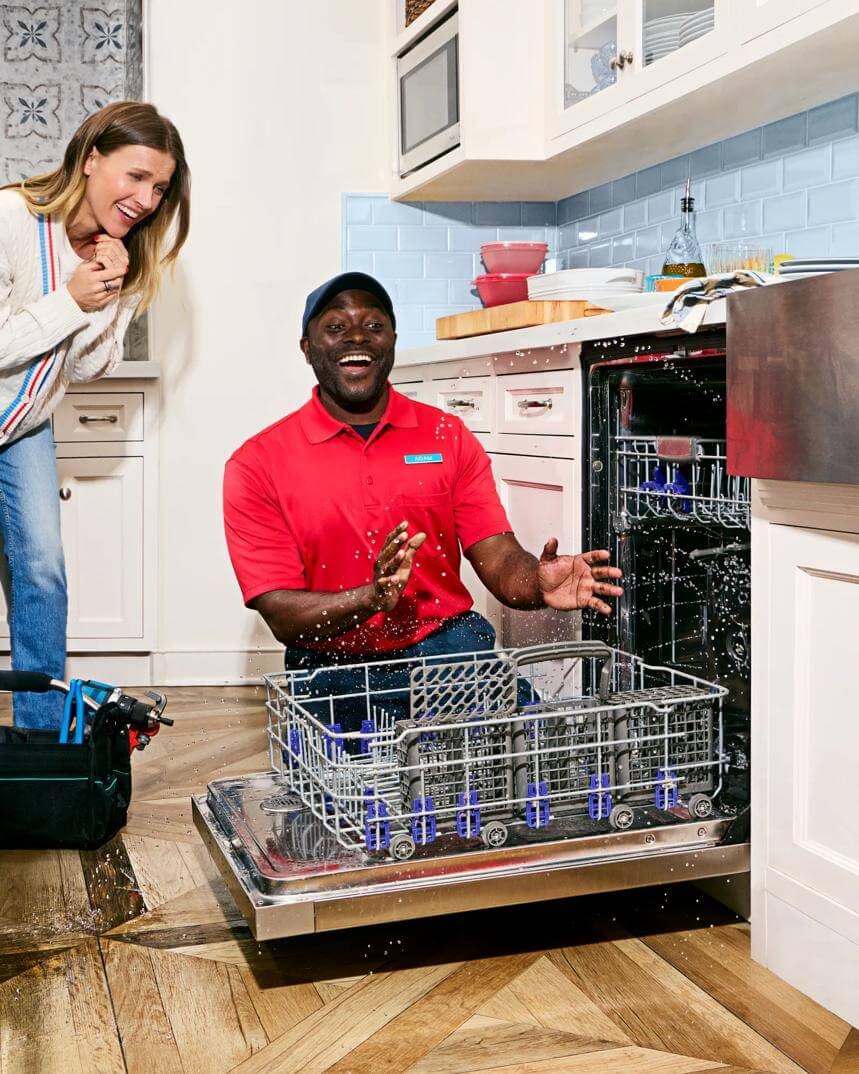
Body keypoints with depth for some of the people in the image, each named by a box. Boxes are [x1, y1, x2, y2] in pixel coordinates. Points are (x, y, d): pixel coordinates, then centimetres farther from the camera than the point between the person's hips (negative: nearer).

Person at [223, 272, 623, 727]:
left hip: (448, 643, 2)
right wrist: (372, 597, -26)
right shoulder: (257, 464, -1)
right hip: (333, 668, -2)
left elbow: (499, 560, -1)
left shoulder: (448, 437, 7)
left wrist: (540, 584, -25)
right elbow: (282, 615, -7)